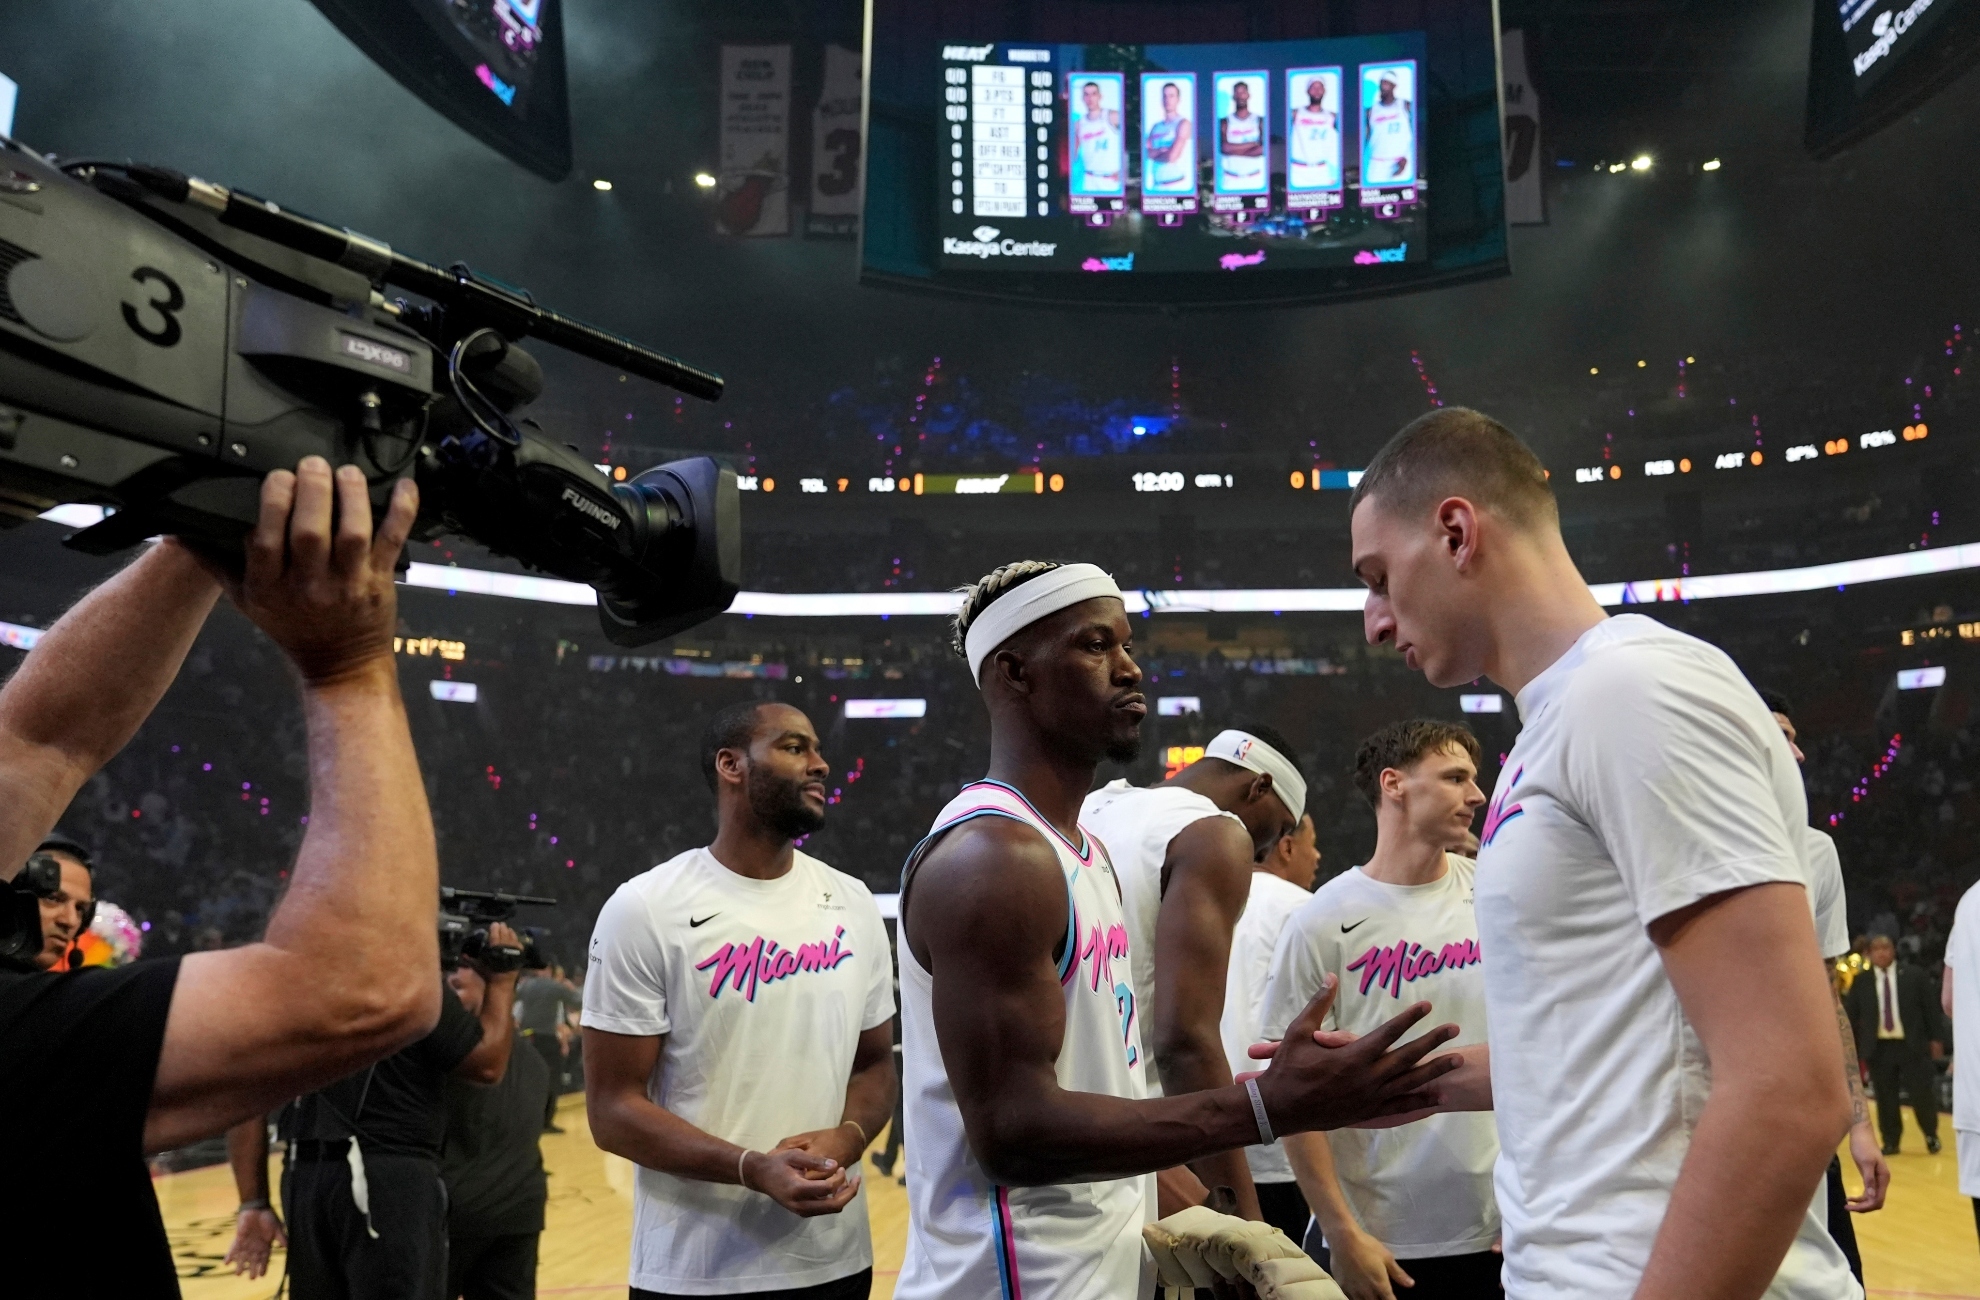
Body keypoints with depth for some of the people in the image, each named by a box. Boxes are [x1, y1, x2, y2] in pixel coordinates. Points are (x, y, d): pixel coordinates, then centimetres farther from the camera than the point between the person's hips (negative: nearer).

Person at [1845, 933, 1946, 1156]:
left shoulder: (1914, 975, 0)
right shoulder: (1861, 982, 2)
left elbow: (1930, 1007, 4)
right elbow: (1853, 1018, 5)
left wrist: (1936, 1038, 0)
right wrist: (1855, 1052, 3)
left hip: (1912, 1045, -1)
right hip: (1879, 1048, 1)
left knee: (1922, 1093, 2)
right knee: (1885, 1098, 5)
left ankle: (1931, 1136, 26)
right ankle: (1891, 1142, 18)